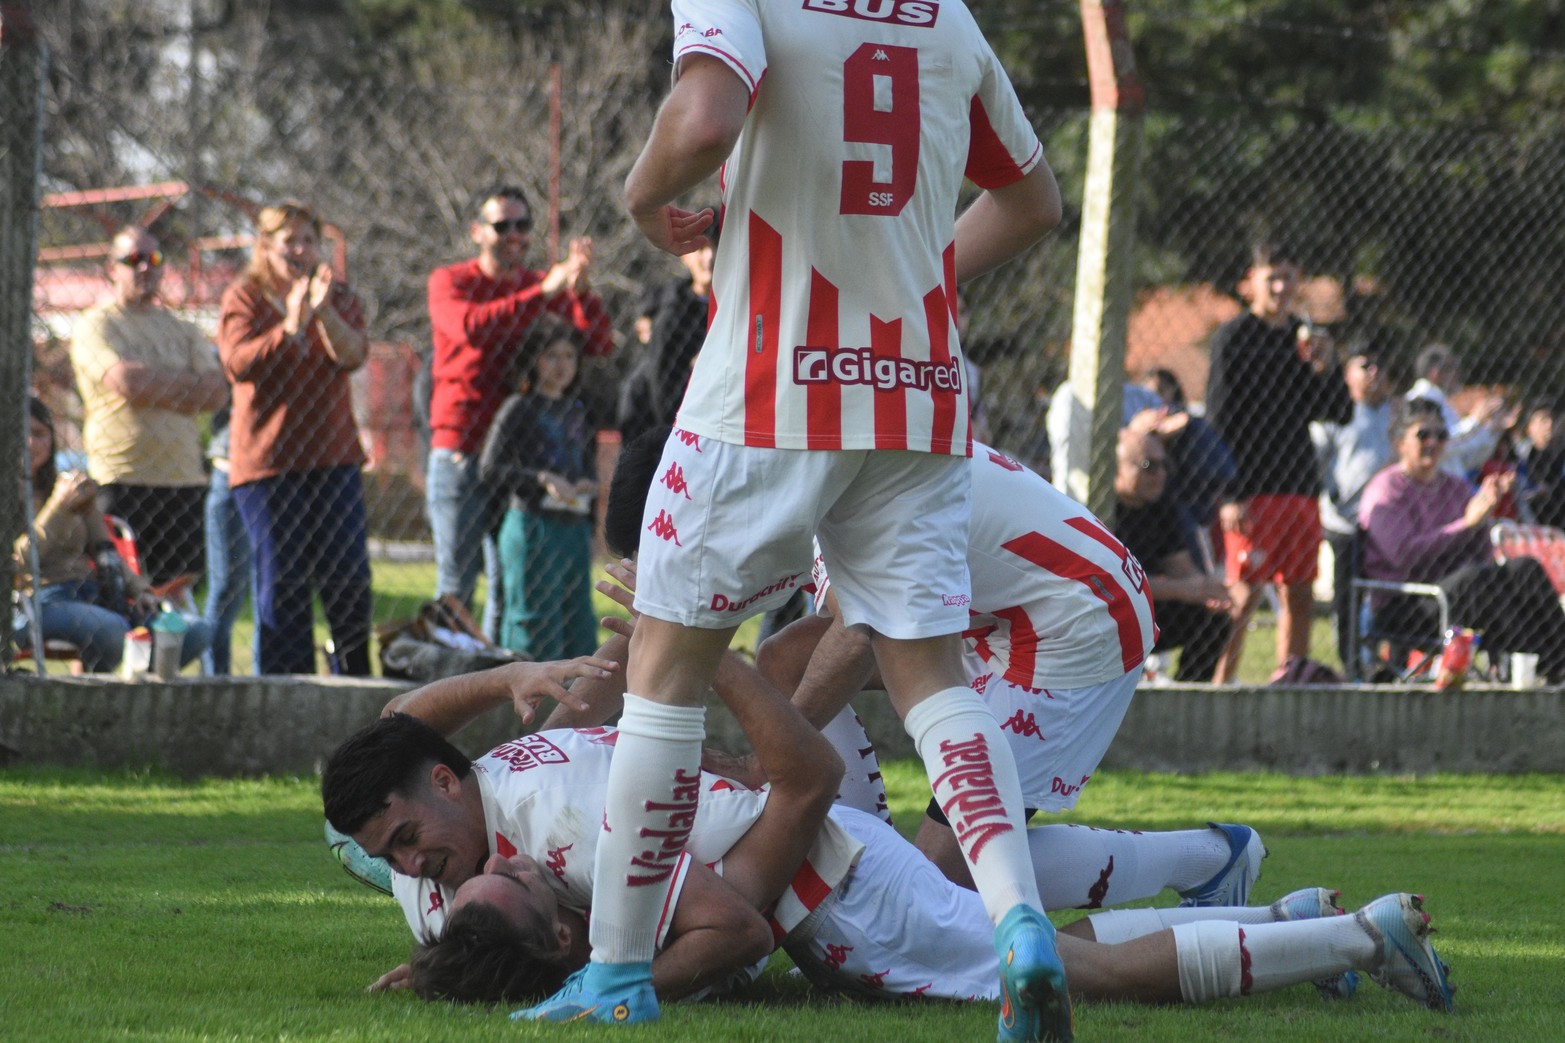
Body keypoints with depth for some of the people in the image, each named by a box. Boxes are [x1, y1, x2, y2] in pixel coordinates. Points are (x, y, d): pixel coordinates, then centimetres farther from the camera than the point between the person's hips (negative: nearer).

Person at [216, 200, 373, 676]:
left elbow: (353, 354, -6)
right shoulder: (243, 298, 4)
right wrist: (288, 328, -26)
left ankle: (355, 678, 12)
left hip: (332, 457, 3)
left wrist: (325, 314, -23)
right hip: (267, 457, -3)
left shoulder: (338, 296, 12)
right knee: (282, 582, -3)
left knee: (347, 574, -2)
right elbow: (239, 361, -13)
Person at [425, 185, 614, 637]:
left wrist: (580, 288, -19)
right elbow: (472, 327, -22)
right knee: (455, 585, -2)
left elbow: (599, 345, -2)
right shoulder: (450, 282, 1)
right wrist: (543, 293, -28)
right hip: (462, 457, -3)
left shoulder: (545, 286, 11)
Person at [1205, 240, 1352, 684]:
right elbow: (1220, 419, -7)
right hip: (1251, 490, -6)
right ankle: (1221, 687, -9)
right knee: (1243, 595, -11)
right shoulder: (1234, 337, -2)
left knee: (1299, 597, 7)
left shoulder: (1304, 337, 16)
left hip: (1300, 486, 6)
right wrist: (1229, 494, -14)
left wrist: (1322, 367, -5)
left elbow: (1342, 413, 14)